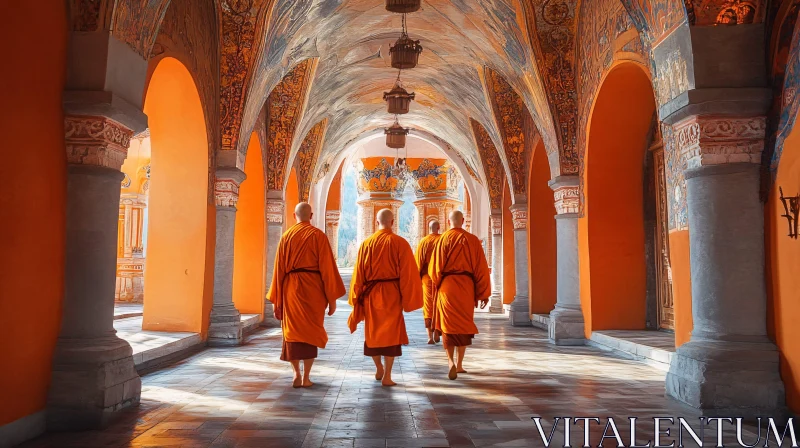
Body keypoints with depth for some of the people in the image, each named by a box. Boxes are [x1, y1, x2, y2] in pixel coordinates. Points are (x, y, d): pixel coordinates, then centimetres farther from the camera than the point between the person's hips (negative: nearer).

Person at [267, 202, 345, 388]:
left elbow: (279, 269, 5)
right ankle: (306, 378, 6)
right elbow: (327, 267, -7)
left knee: (292, 331, 11)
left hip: (290, 289, 2)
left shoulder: (286, 237, 5)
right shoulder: (318, 236, -3)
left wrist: (277, 301, 10)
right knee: (310, 331, 6)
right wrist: (332, 298, -1)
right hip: (312, 289, -2)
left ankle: (296, 376, 7)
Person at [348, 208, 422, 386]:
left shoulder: (366, 243, 1)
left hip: (370, 294, 3)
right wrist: (408, 299, -1)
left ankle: (378, 369, 32)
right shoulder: (400, 243, -8)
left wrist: (358, 298, 11)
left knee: (373, 332, 18)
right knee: (391, 333, 4)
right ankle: (387, 376, 5)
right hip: (391, 294, -3)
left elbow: (359, 272, 3)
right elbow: (407, 273, -8)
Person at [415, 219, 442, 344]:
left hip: (427, 278, 0)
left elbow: (419, 262, 0)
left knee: (428, 307, 4)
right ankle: (436, 333, 10)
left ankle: (430, 336, -3)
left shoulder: (423, 242, -2)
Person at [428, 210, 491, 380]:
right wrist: (484, 293, 4)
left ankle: (451, 361, -16)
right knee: (463, 324, 13)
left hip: (447, 287, -1)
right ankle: (459, 364, 18)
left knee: (448, 323, 3)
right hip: (466, 287, 1)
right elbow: (481, 268, -2)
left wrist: (437, 283, 19)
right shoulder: (472, 240, -3)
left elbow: (434, 268, -2)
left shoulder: (442, 240, -4)